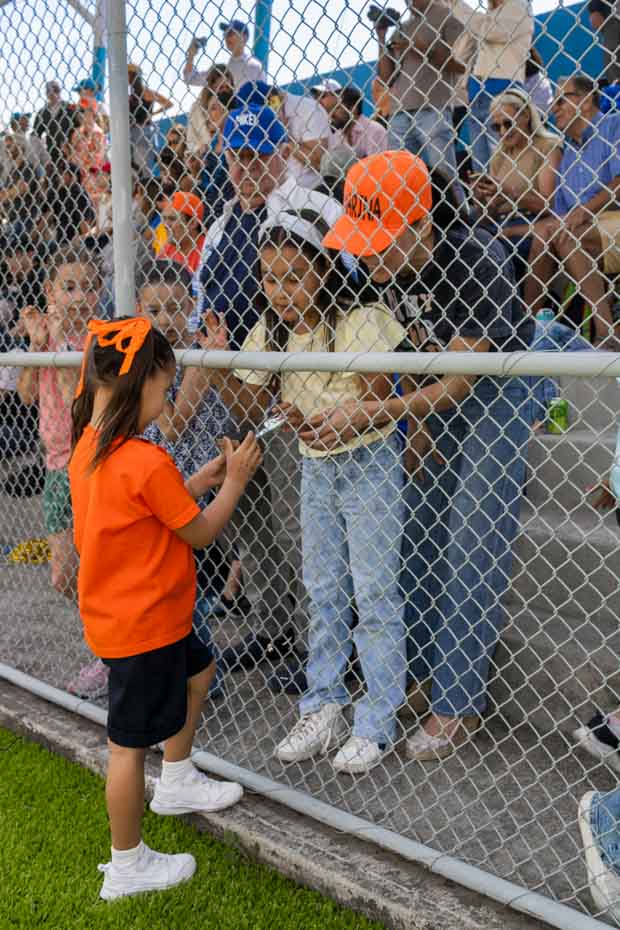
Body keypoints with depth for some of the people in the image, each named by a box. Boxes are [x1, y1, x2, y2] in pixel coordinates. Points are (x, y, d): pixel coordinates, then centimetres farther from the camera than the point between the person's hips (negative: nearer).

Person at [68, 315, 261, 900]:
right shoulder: (147, 463, -26)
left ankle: (176, 784, 44)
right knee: (130, 742, 5)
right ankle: (126, 867, 24)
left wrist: (199, 481, 10)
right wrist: (234, 482, 0)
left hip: (115, 611, 9)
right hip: (141, 625, -9)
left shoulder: (87, 447, 1)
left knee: (197, 670, 28)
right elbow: (200, 532, -13)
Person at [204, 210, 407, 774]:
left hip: (368, 460, -6)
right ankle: (324, 711, 26)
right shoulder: (271, 330, 1)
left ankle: (376, 725, 11)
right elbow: (254, 402, 2)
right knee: (323, 593, 13)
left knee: (374, 594, -1)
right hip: (315, 468, 7)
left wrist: (327, 423, -37)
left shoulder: (359, 320, -18)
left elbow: (378, 403, -20)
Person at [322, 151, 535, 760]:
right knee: (415, 539, 8)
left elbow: (461, 380, -28)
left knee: (469, 552, -6)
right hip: (433, 395, 7)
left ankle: (457, 703, 7)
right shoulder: (385, 267, -12)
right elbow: (412, 352, 2)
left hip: (496, 389, -7)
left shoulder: (476, 261, -32)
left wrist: (368, 416, -33)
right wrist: (416, 429, -1)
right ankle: (418, 669, 25)